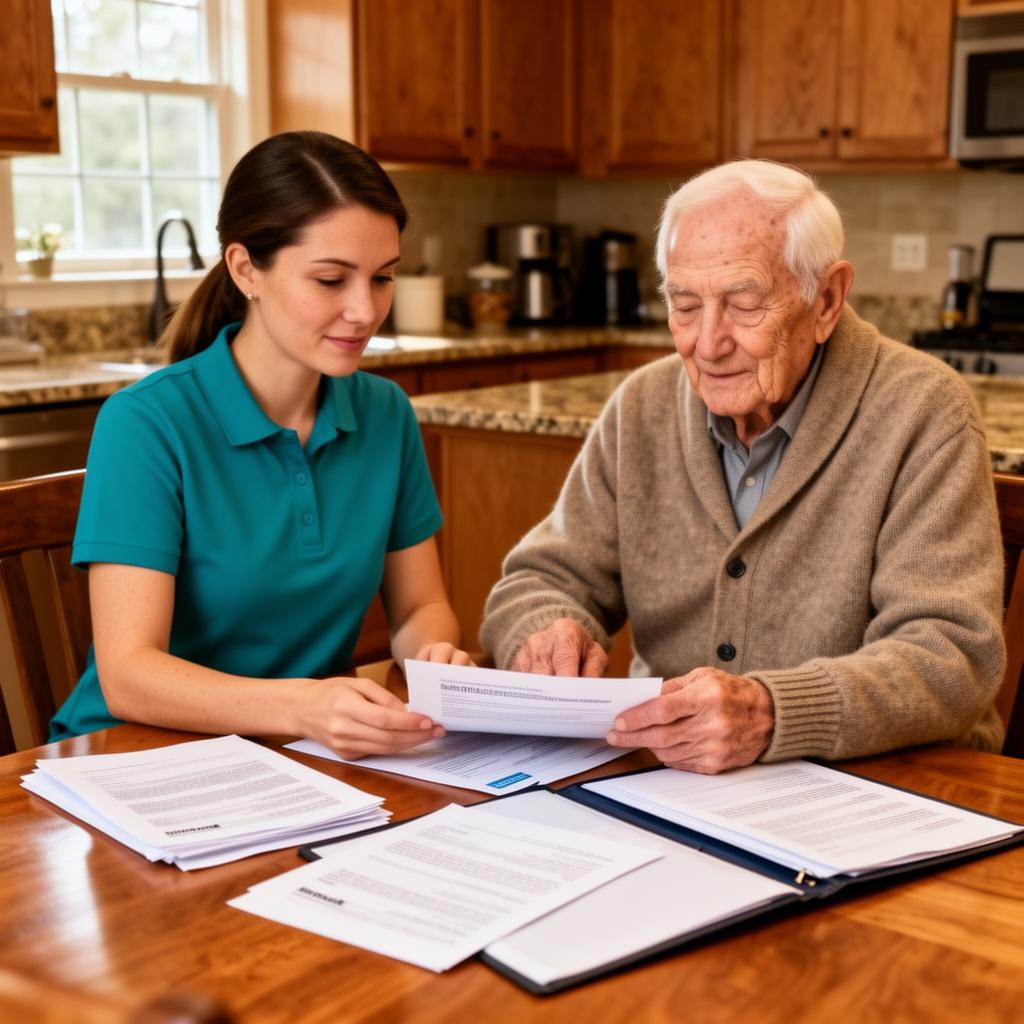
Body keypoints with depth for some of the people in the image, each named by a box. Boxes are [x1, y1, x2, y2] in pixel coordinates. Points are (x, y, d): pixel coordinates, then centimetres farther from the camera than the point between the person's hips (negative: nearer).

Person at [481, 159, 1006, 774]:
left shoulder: (922, 414, -11)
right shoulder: (643, 408, 4)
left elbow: (953, 658, -18)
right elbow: (546, 579, 7)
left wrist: (771, 714, -35)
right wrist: (549, 634, -18)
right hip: (666, 783, 4)